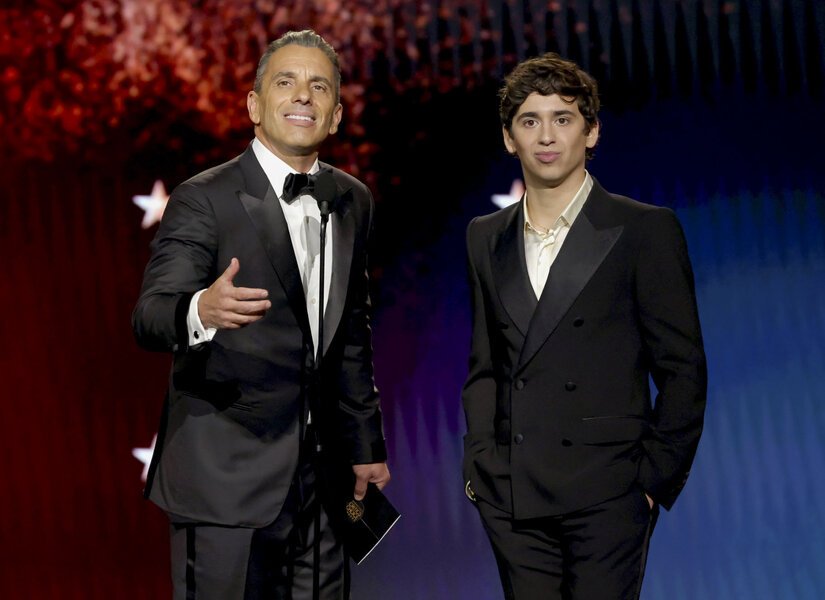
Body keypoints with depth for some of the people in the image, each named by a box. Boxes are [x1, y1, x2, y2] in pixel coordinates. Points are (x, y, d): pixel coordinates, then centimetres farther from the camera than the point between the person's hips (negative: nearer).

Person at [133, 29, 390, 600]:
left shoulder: (352, 201, 11)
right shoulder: (204, 200, -9)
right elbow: (150, 316, -20)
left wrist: (366, 444, 20)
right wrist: (201, 311, -43)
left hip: (319, 475, 6)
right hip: (225, 481, -5)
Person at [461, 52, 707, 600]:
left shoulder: (647, 231, -1)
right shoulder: (486, 237, 13)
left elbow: (683, 371, -2)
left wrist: (656, 478, -5)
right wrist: (479, 462, 7)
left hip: (606, 496, -4)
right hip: (509, 498, 4)